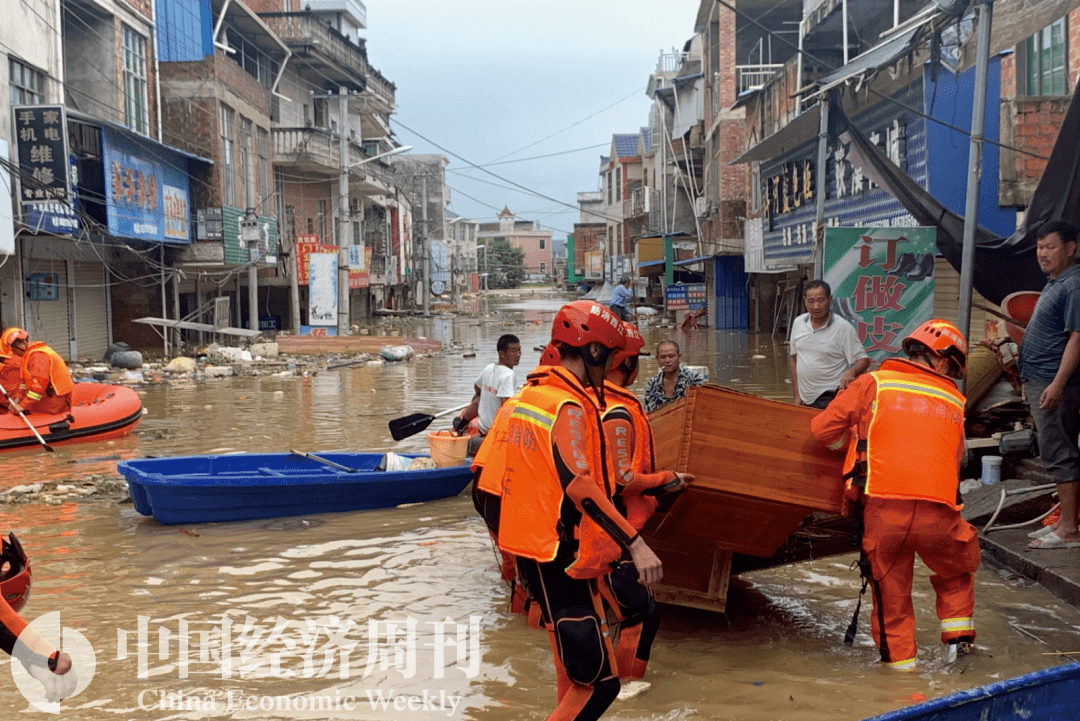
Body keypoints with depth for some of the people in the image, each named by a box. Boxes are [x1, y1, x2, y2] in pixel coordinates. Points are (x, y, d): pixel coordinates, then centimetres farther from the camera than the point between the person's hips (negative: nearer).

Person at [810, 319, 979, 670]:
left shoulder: (874, 383, 6)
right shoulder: (955, 403, 15)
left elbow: (822, 429, 5)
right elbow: (954, 462, 21)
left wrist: (856, 439, 24)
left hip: (884, 510, -1)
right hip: (938, 512, 2)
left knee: (890, 591, 16)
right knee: (957, 571, 32)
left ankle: (900, 659, 21)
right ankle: (958, 635, 28)